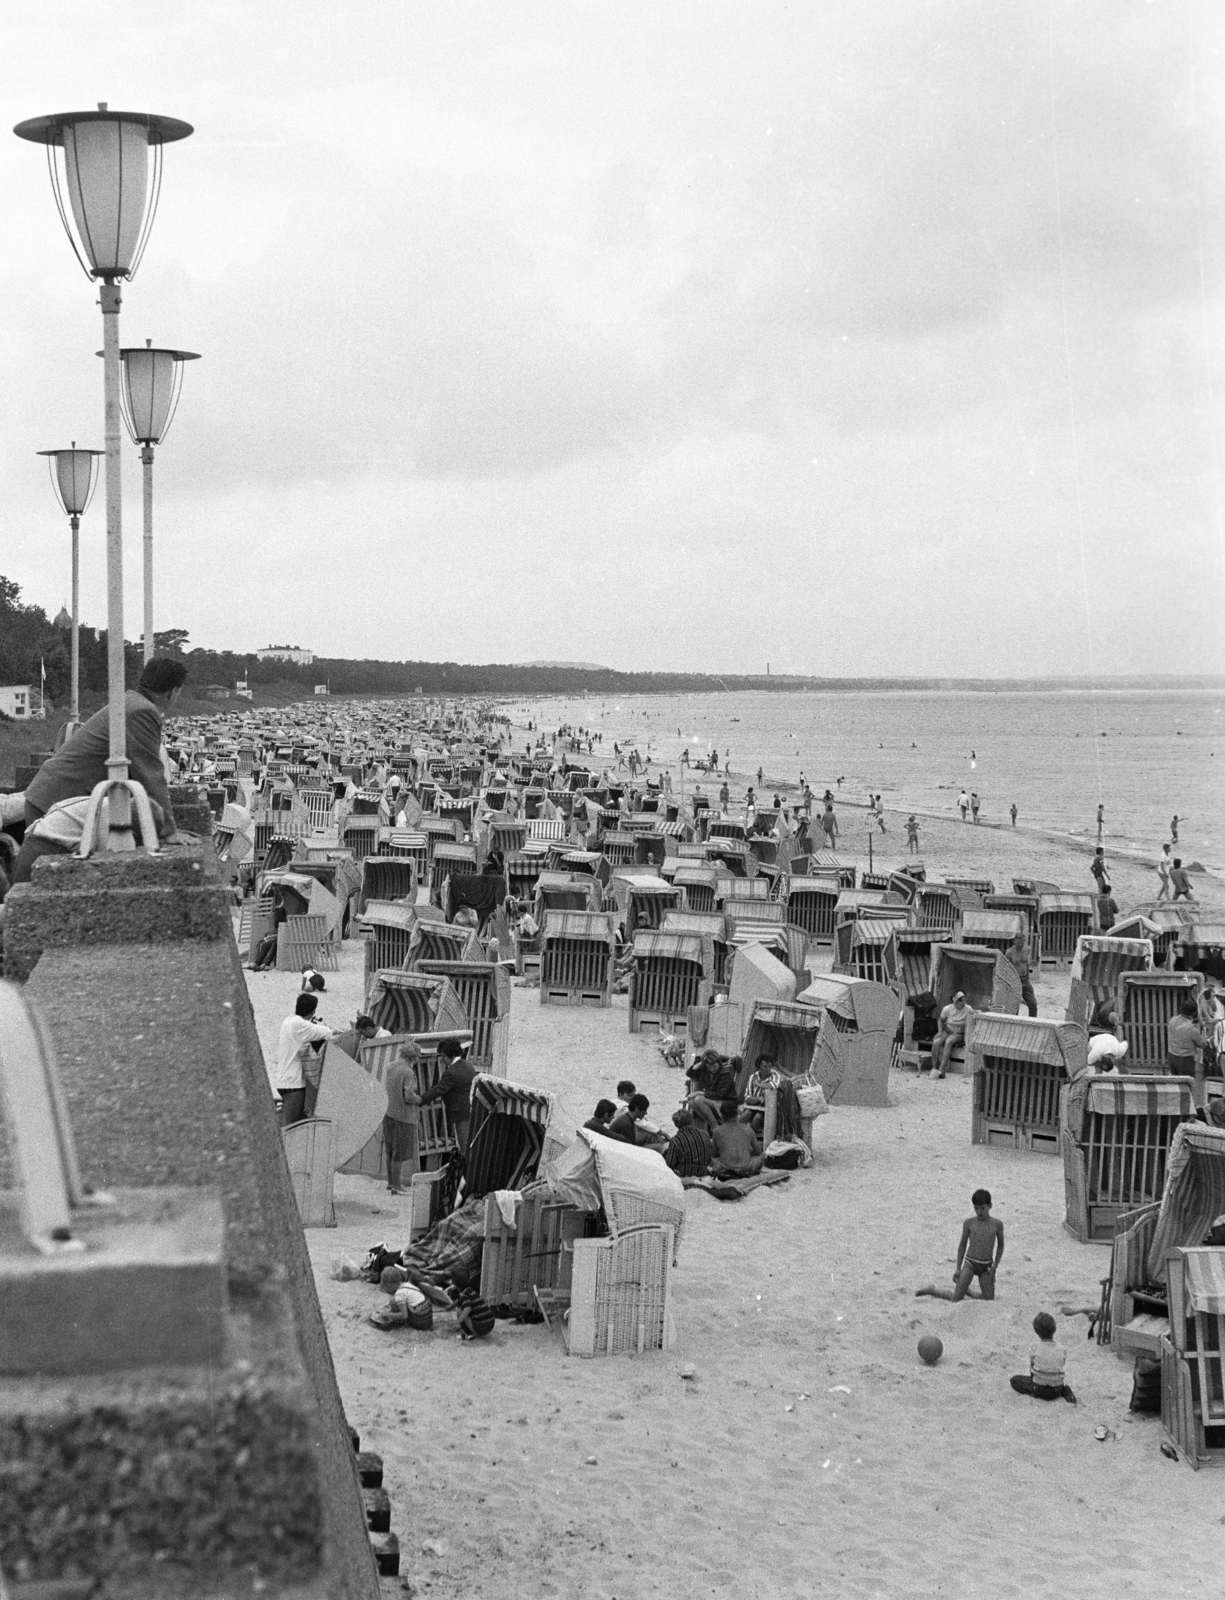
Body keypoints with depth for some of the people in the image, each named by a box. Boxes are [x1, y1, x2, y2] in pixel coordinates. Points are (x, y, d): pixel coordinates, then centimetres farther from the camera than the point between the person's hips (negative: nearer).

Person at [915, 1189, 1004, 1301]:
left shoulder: (997, 1224, -3)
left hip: (986, 1267, 2)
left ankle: (966, 1289, 26)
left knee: (989, 1300, 1)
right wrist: (958, 1268, 5)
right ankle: (932, 1290, 16)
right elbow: (962, 1245, 6)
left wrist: (995, 1267, 4)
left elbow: (1000, 1245, 11)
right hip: (970, 1263, -2)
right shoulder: (969, 1223, -4)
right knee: (956, 1298, -10)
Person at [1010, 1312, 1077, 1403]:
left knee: (1014, 1380, 17)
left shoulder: (1034, 1352, -13)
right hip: (1056, 1391, 3)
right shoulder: (1062, 1350, -8)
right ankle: (1067, 1393, 6)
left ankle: (1034, 1394, -4)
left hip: (1040, 1390, -3)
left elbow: (1032, 1371, -2)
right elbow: (1061, 1366, 3)